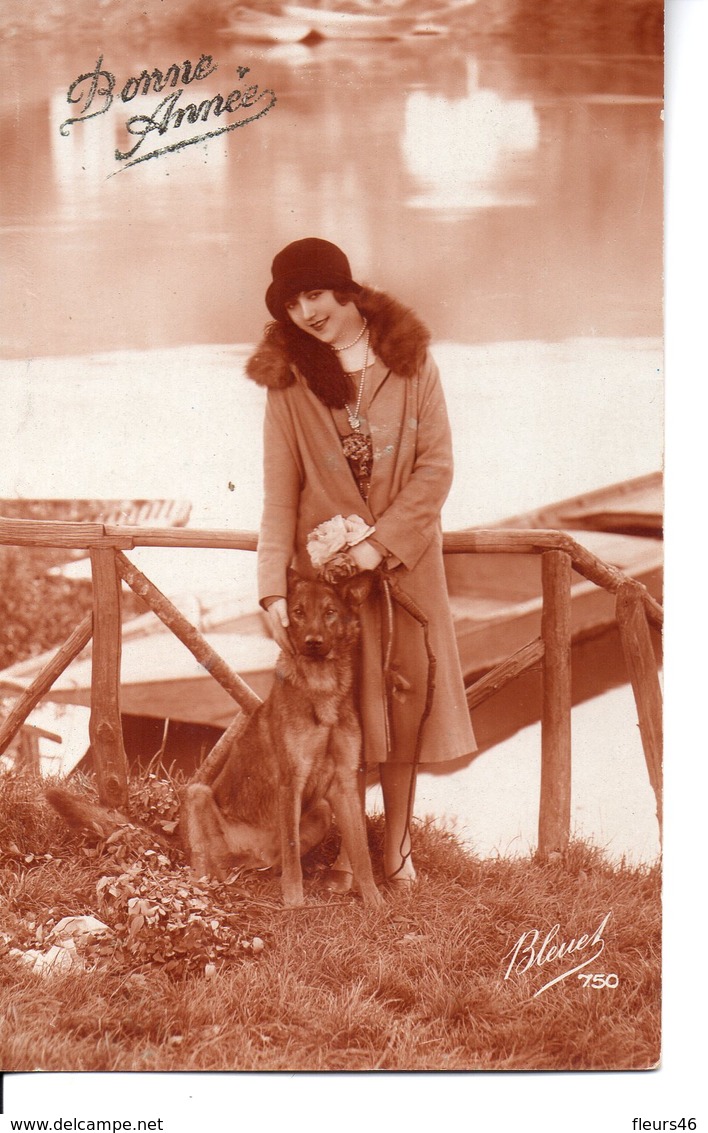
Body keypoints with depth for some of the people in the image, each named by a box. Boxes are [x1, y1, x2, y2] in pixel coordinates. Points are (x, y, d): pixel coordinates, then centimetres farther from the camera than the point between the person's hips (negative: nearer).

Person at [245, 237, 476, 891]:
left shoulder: (410, 362, -3)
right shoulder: (289, 378, -3)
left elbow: (437, 466, -7)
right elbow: (279, 490, -7)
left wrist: (382, 541, -16)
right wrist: (273, 587, -14)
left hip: (405, 561, 0)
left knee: (407, 702, 3)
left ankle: (397, 845, 18)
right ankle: (346, 852, 16)